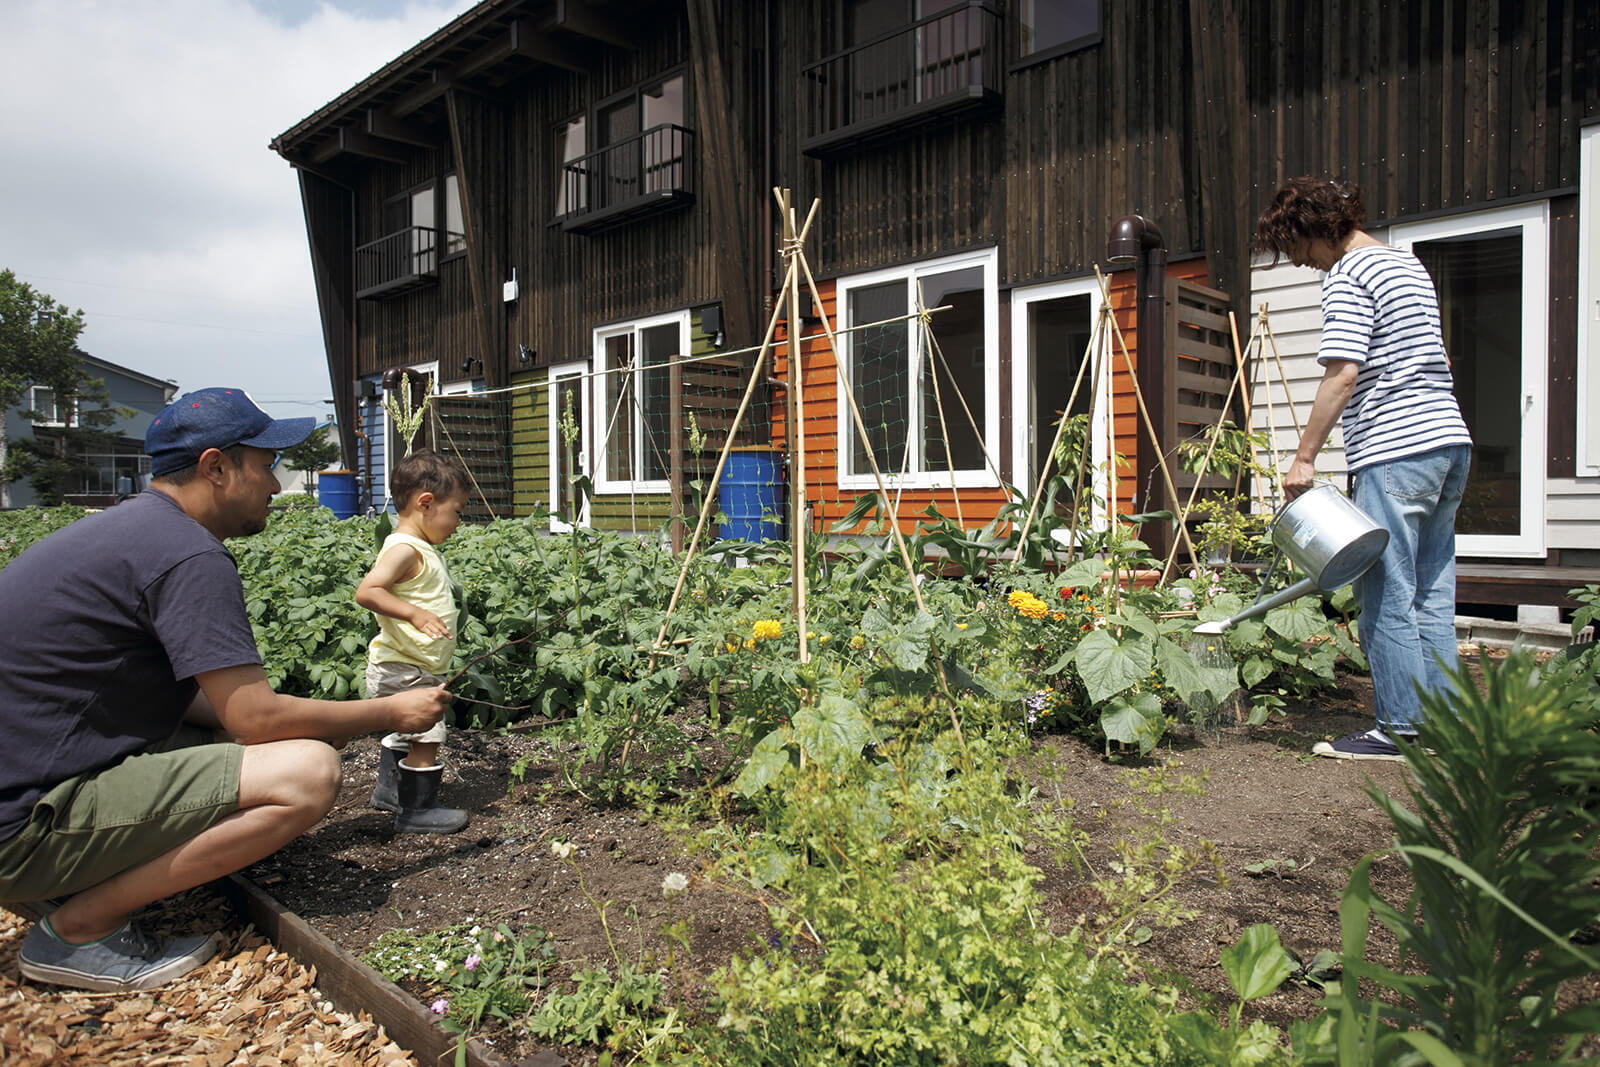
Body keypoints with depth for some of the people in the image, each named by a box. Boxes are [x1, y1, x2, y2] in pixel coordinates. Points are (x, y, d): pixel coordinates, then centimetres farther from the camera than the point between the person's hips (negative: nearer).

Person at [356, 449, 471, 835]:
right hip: (403, 670, -11)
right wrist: (414, 613, -38)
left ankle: (390, 790, 42)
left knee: (406, 733, 25)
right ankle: (416, 811, 10)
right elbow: (366, 591, -32)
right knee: (426, 737, -4)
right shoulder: (404, 549, -21)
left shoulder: (424, 550, 10)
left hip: (417, 669, 11)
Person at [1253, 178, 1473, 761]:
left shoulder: (1348, 277, -9)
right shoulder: (1409, 263, 21)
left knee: (1387, 594, -3)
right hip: (1449, 441, 10)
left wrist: (1304, 456, -15)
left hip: (1396, 450, -10)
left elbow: (1343, 374, -18)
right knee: (1431, 592, 11)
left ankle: (1399, 729, 2)